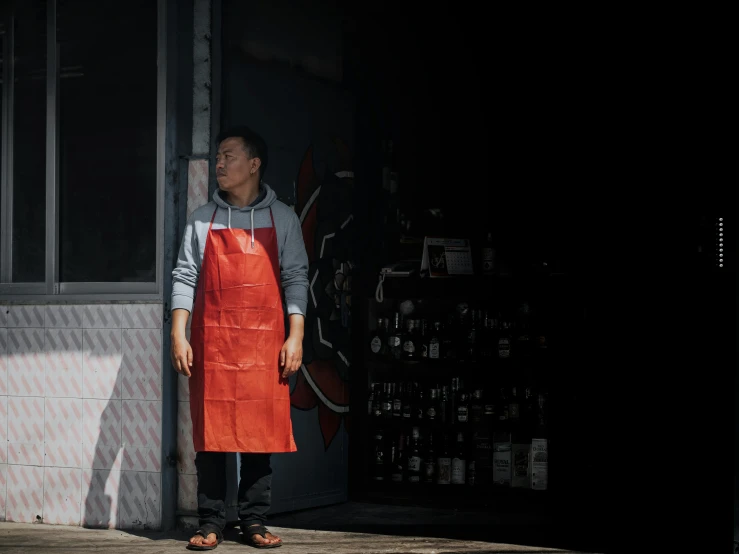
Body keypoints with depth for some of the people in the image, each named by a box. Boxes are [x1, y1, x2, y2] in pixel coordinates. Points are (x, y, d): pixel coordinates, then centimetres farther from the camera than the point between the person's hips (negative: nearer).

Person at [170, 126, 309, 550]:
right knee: (210, 432, 0)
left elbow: (296, 279, 4)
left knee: (261, 431, 1)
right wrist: (178, 335, -2)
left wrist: (295, 336, -5)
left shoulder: (282, 219, 7)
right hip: (211, 341, 1)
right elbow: (185, 278, 7)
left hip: (264, 341, -1)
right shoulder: (203, 220, 10)